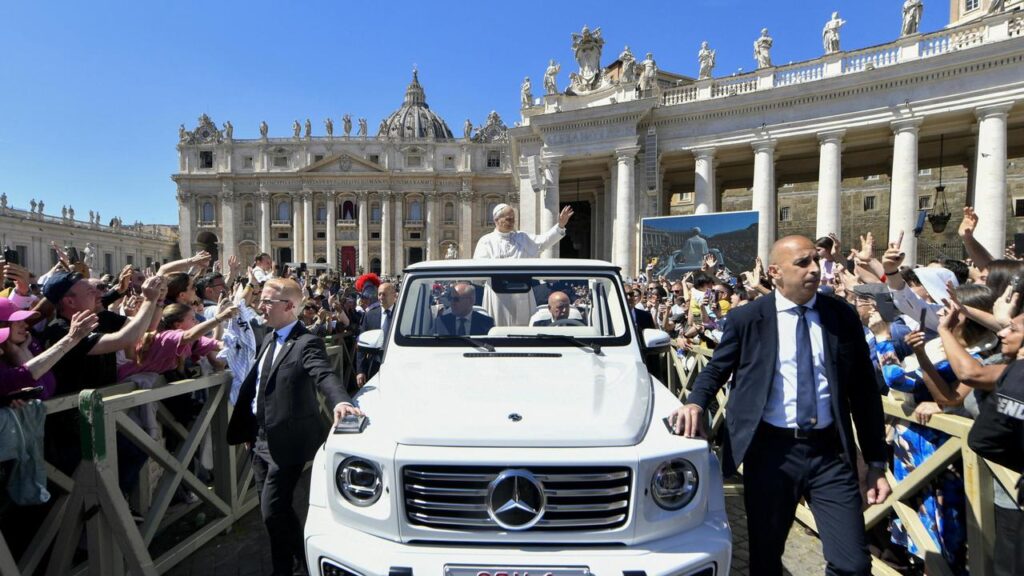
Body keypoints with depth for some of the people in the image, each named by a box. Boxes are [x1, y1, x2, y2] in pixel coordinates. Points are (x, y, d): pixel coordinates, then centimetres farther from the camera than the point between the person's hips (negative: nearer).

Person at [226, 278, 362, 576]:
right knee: (271, 510, 18)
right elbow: (254, 385, 17)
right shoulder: (269, 339, 10)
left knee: (273, 510, -4)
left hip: (287, 442, -8)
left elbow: (325, 375, -34)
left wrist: (340, 401, -55)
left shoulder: (307, 343, -18)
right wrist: (247, 430, 20)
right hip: (263, 439, 9)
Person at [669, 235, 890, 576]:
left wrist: (876, 463, 7)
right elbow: (716, 369, 8)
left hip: (830, 451, 1)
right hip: (770, 450, -1)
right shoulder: (747, 319, -2)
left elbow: (864, 392, 8)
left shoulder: (843, 317, 4)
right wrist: (696, 403, -13)